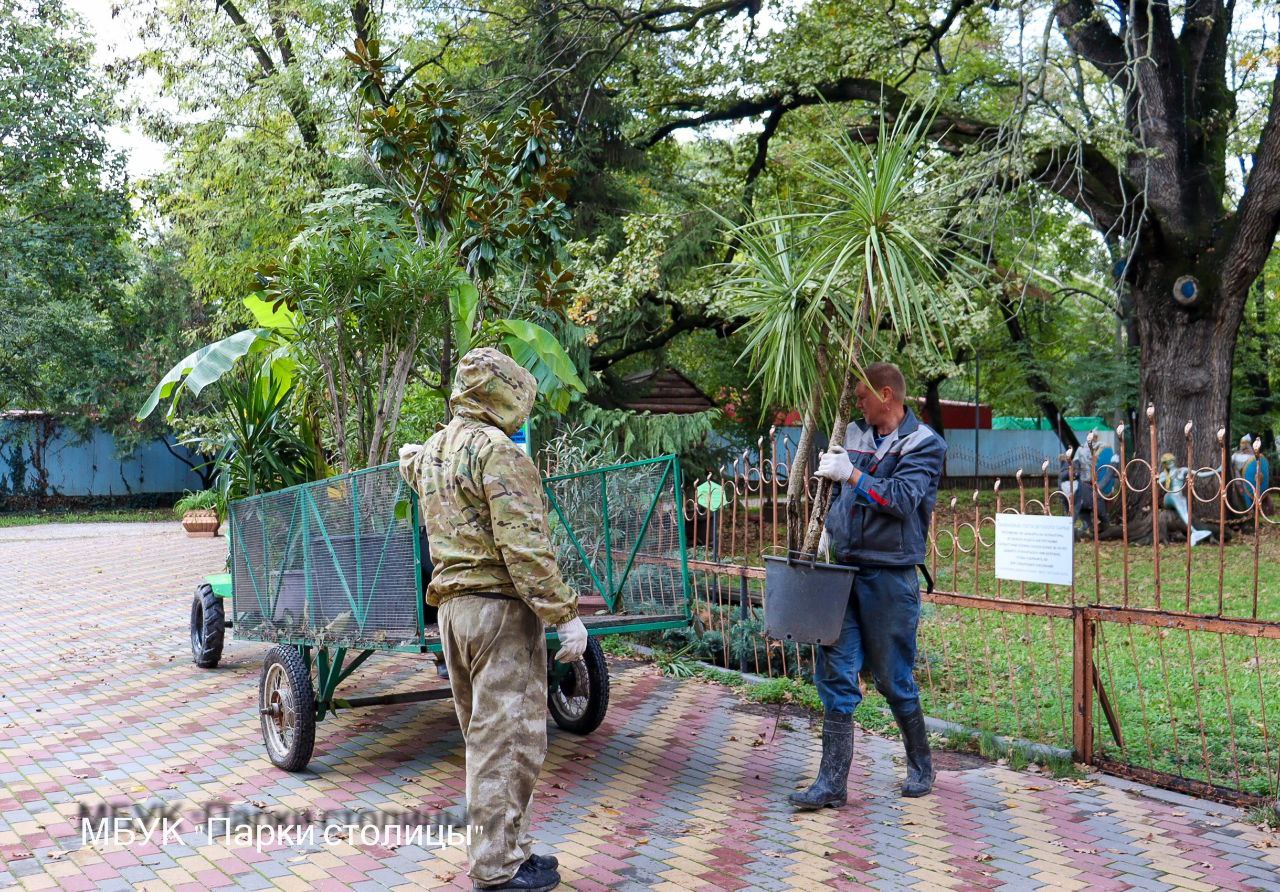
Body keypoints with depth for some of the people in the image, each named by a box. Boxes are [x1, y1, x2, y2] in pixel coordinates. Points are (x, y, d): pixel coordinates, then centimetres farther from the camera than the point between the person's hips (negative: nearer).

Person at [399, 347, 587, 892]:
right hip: (500, 607, -9)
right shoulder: (497, 450, -14)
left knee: (484, 736, 16)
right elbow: (523, 545, -21)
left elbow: (409, 461, 40)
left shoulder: (431, 453, 13)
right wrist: (564, 613, -18)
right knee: (509, 739, -4)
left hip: (450, 607, 9)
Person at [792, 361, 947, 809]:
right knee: (835, 675, 0)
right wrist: (829, 532, 15)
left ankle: (921, 767, 29)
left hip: (890, 575, -5)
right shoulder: (855, 434, 13)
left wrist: (851, 473, -20)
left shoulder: (924, 444, -5)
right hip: (844, 569, 5)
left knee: (894, 679, 6)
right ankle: (832, 782, 3)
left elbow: (902, 499, -18)